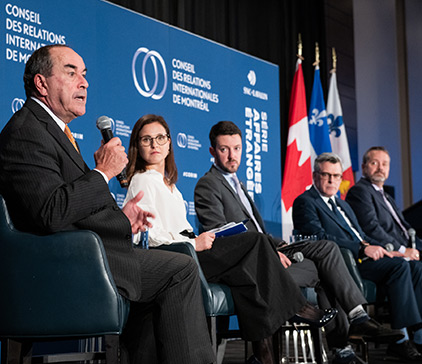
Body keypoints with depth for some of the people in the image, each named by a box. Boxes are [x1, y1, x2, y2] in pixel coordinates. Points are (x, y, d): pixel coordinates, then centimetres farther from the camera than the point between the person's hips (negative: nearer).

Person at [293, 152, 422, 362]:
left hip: (362, 257, 9)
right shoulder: (305, 202, 1)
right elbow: (320, 238, -13)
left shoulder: (342, 205, 30)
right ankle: (400, 340, -26)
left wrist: (384, 250, 6)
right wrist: (362, 249, -19)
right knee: (400, 266, -26)